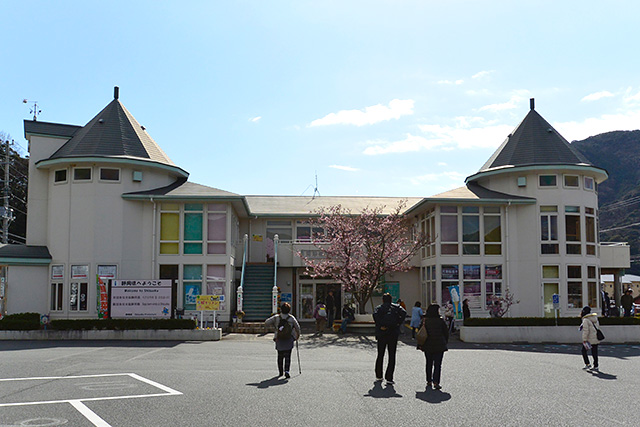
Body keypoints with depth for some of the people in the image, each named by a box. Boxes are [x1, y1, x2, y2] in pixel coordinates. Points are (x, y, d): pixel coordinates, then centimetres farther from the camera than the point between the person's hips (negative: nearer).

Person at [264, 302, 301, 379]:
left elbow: (266, 322, -7)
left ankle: (280, 372, 23)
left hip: (279, 340, 1)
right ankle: (286, 371, -15)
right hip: (289, 341, -1)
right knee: (287, 356, 1)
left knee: (280, 356, 16)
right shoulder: (291, 318, -7)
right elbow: (297, 327, -1)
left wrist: (274, 326, 9)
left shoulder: (276, 317, -6)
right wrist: (297, 335, 16)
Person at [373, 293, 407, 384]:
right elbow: (404, 313, -12)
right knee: (392, 356, 3)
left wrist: (380, 326, -12)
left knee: (380, 355, 14)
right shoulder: (396, 307, 7)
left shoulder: (379, 308, 4)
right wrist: (398, 323, -8)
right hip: (393, 334, 0)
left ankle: (379, 376, 22)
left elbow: (375, 315, -17)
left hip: (381, 334, 0)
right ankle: (389, 378, -3)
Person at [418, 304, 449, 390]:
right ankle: (436, 382, -9)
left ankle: (429, 381, 19)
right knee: (437, 364, 1)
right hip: (439, 346, -3)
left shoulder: (425, 321, -1)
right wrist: (445, 343, 11)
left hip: (427, 346, 3)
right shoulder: (441, 320, -7)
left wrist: (420, 345, 9)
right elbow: (446, 333, -2)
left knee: (429, 363, 16)